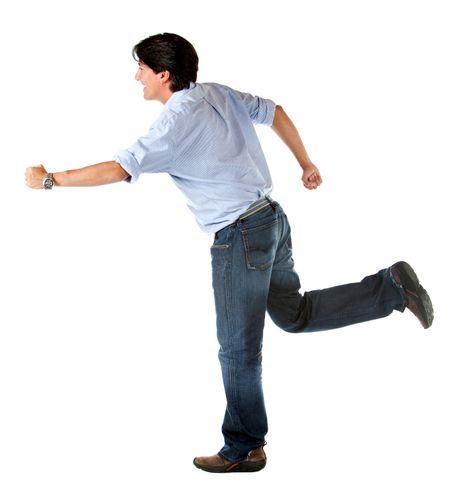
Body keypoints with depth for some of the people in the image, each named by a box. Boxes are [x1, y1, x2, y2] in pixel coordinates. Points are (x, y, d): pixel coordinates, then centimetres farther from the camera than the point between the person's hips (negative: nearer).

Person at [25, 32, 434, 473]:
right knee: (294, 315, 23)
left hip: (240, 236, -9)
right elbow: (274, 113, 14)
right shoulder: (216, 93, 7)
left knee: (238, 349, 3)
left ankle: (244, 449, 17)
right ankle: (391, 287, 15)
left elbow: (119, 170, -23)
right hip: (270, 218, 9)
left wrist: (49, 180, -12)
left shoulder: (176, 121, -18)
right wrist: (306, 164, 23)